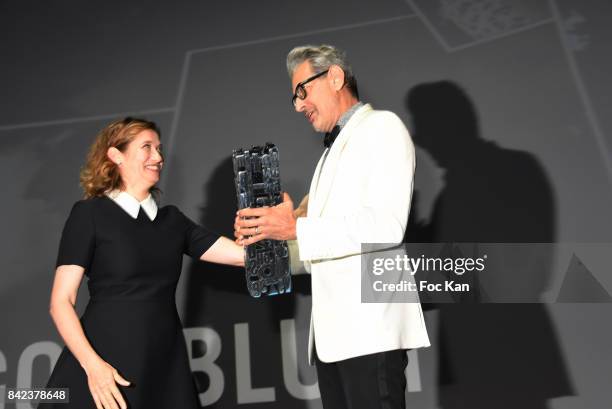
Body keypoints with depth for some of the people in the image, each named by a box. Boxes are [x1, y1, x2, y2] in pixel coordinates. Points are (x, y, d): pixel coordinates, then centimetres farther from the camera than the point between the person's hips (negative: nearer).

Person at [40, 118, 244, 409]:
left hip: (165, 369, 5)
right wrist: (92, 364, -18)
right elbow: (61, 301, -6)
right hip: (106, 368, -4)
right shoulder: (89, 213, -1)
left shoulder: (173, 220, 13)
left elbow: (243, 253, 6)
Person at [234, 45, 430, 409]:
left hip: (370, 325, -8)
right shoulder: (333, 149, 25)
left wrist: (296, 228, -16)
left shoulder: (383, 127, -2)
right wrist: (271, 237, 6)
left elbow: (386, 227, -16)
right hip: (332, 328, 8)